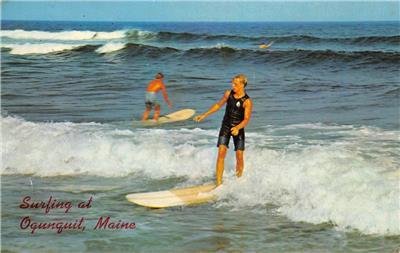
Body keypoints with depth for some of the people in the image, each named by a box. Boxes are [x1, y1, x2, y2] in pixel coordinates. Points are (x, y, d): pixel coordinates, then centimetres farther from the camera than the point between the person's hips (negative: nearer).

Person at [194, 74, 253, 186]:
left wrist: (237, 128, -40)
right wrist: (204, 115, 12)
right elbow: (218, 105, 12)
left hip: (238, 129, -2)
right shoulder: (228, 93, -4)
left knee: (239, 155, -1)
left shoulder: (247, 102, -17)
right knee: (221, 153, -10)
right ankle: (218, 182, -11)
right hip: (226, 126, 3)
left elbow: (246, 119, -21)